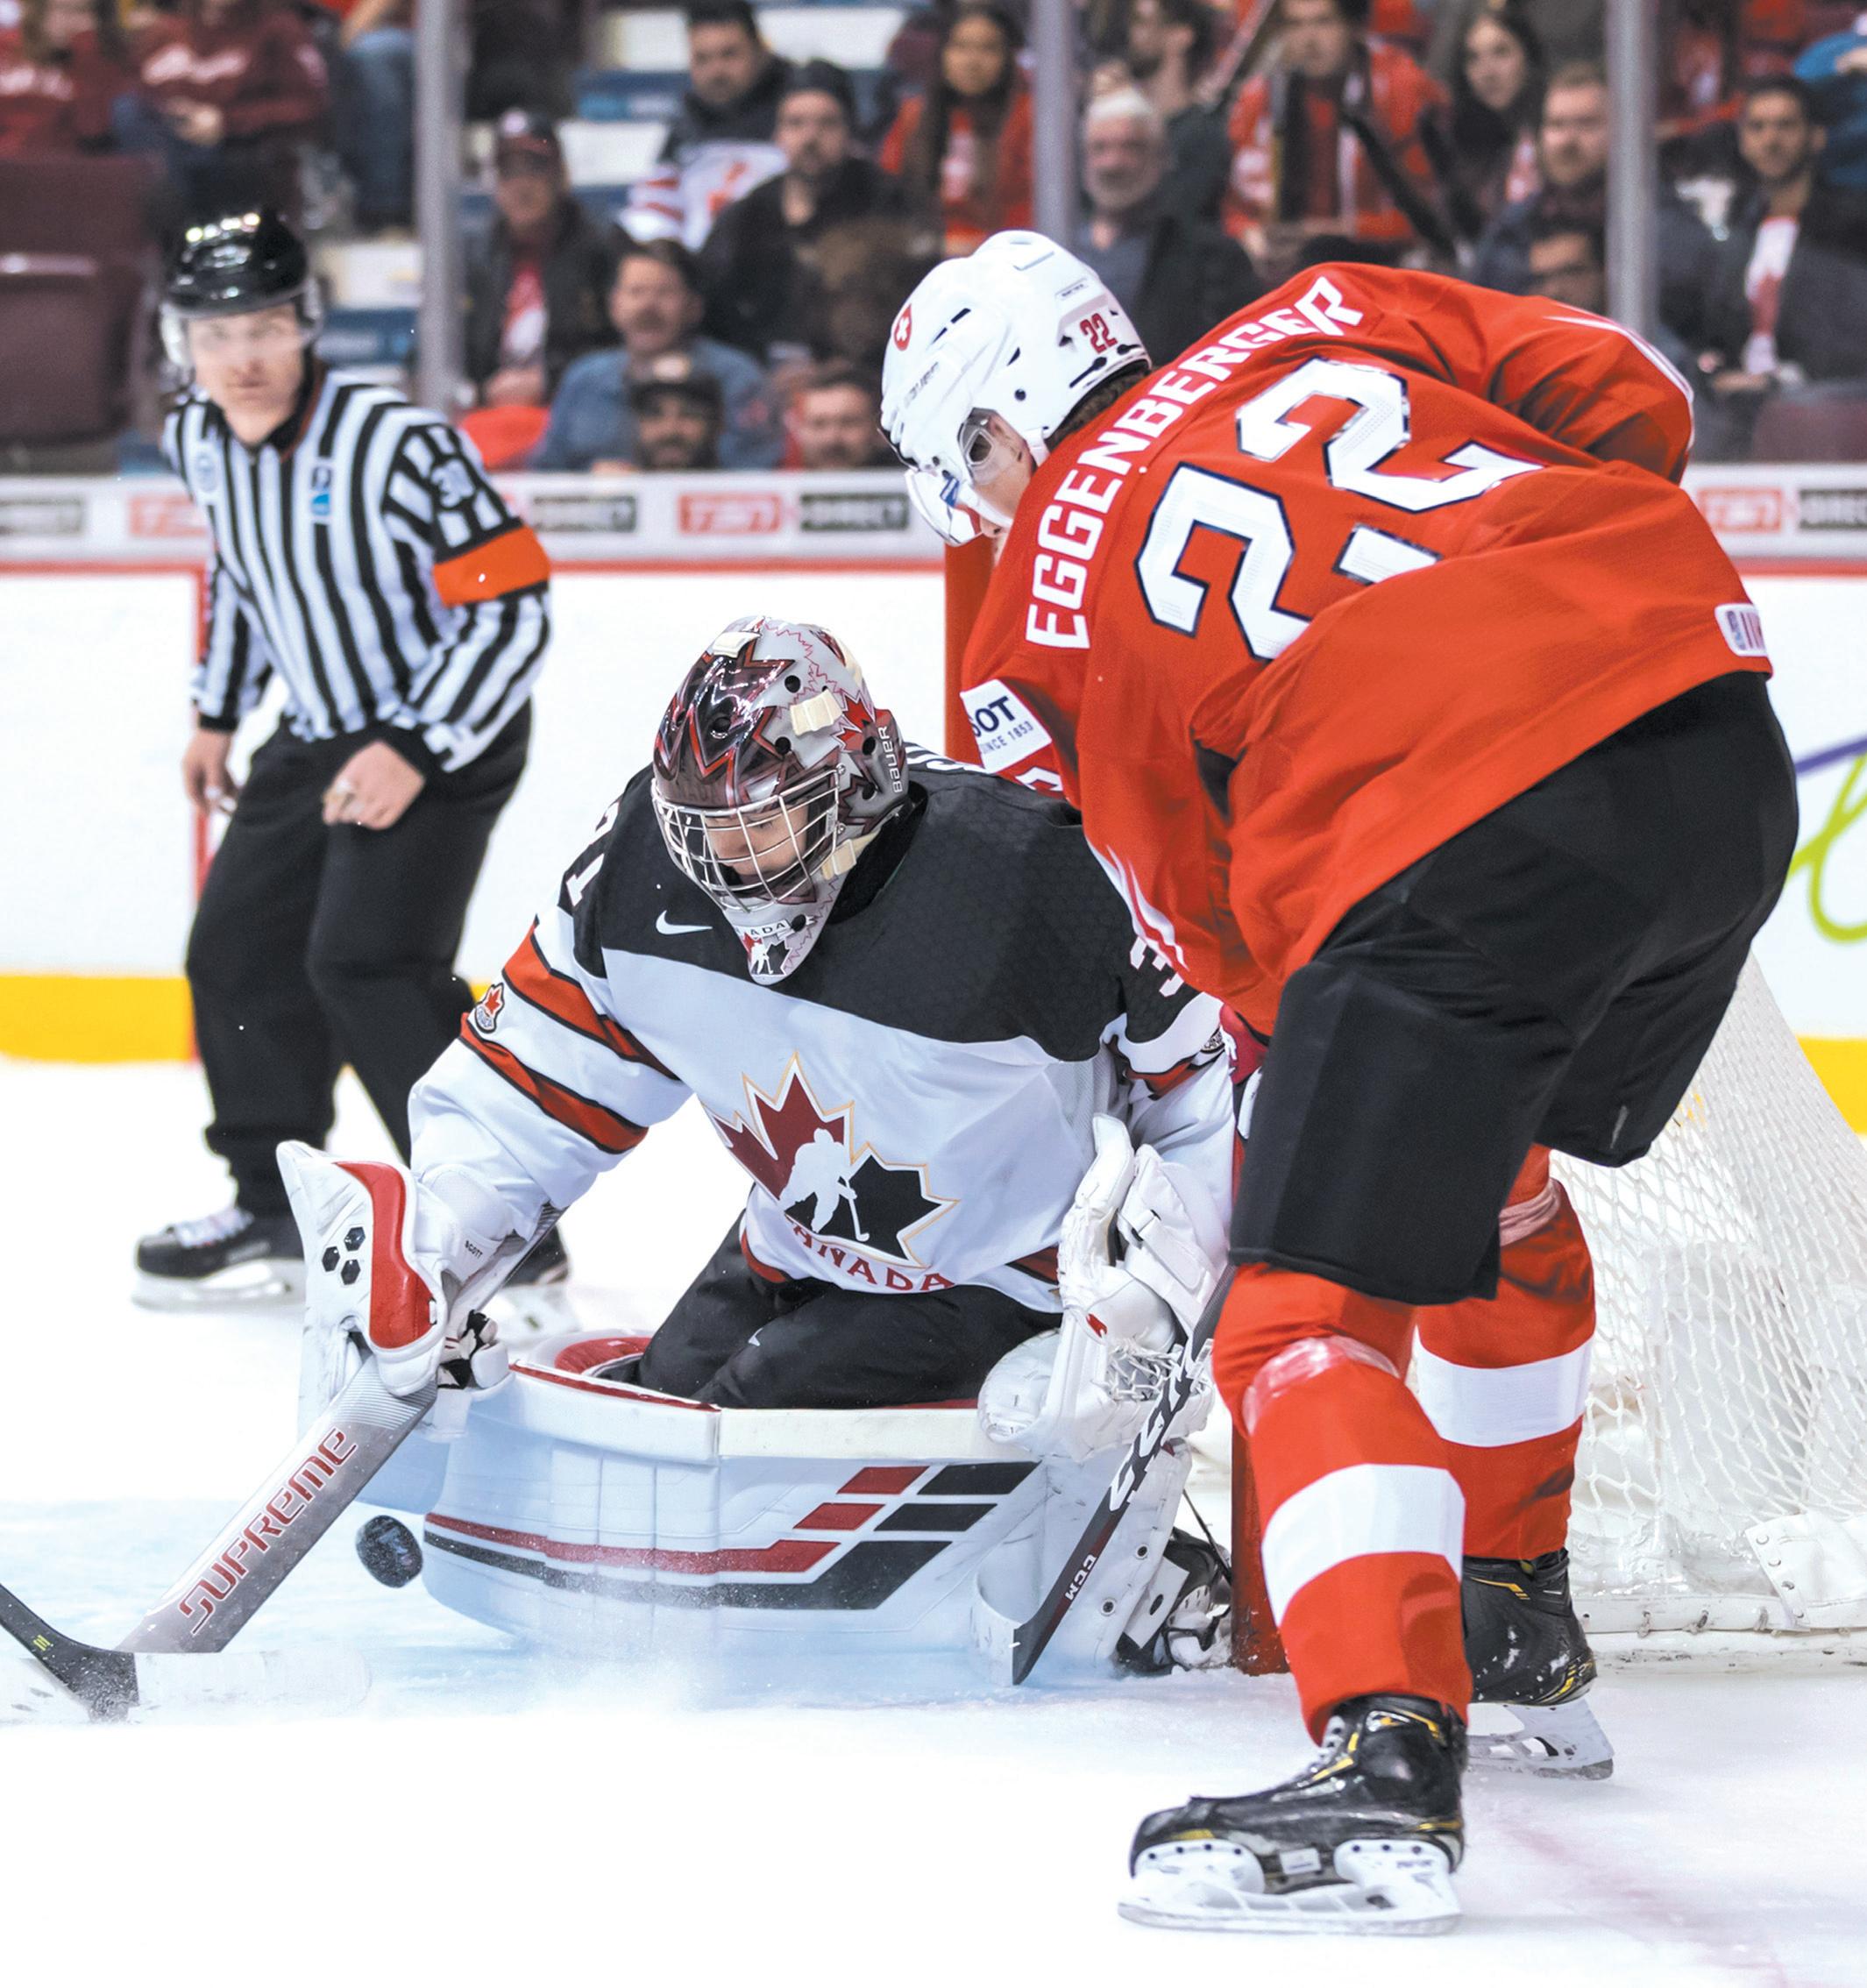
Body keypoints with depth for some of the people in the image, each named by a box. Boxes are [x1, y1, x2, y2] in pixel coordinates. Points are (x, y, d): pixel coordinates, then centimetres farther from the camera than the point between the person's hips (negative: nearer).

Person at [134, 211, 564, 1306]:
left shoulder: (396, 444, -27)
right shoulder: (200, 441, -3)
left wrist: (415, 753, -26)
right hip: (321, 734, 8)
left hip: (447, 732, -8)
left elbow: (515, 603, -23)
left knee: (368, 964, -20)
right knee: (241, 950, 10)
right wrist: (218, 714, 21)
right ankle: (275, 1214, 25)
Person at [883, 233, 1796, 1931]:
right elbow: (1632, 399, 18)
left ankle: (1389, 1765, -19)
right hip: (1727, 755, 7)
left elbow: (1211, 919, 16)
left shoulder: (1046, 602, 13)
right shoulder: (1329, 317, 23)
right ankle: (1515, 1620, 43)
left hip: (1450, 843, -6)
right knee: (1488, 1174, 31)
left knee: (1313, 1318, 0)